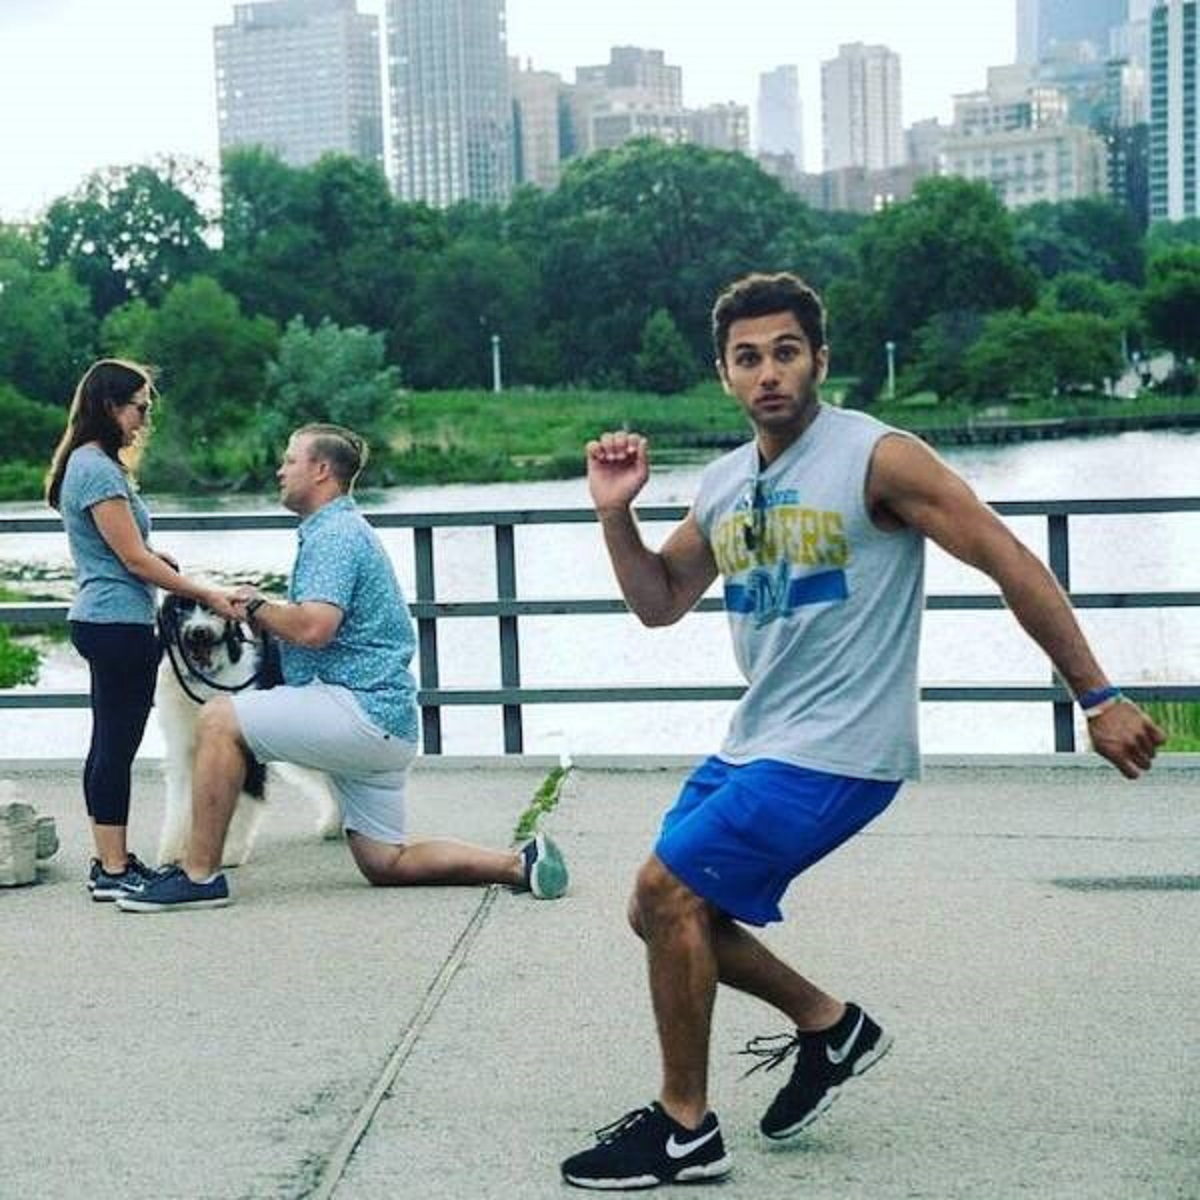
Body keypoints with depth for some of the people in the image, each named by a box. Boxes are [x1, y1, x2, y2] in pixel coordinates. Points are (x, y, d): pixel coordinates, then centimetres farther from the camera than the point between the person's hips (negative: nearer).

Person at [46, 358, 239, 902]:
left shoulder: (93, 465, 16)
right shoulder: (98, 470, -15)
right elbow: (134, 558, -16)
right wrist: (208, 596, -12)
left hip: (104, 623, 11)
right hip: (119, 623, -11)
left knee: (110, 745, 13)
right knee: (117, 745, -7)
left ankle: (111, 862, 19)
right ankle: (113, 871, -4)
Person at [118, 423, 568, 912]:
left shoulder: (335, 534, -11)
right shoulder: (341, 529, 23)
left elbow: (314, 628, -25)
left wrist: (256, 605, -7)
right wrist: (264, 610, 10)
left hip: (360, 709, -11)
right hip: (385, 724, 11)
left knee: (220, 719, -14)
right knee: (385, 864, 12)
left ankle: (199, 875, -13)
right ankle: (519, 864, 7)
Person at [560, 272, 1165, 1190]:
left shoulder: (876, 459, -15)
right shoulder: (723, 486, 7)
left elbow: (1010, 561, -15)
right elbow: (659, 603, 18)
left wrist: (1099, 697, -17)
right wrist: (616, 514, 0)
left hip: (837, 752, -8)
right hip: (756, 741, 8)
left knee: (666, 891, -13)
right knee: (664, 909, 11)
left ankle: (686, 1132, 2)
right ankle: (829, 1024, 28)